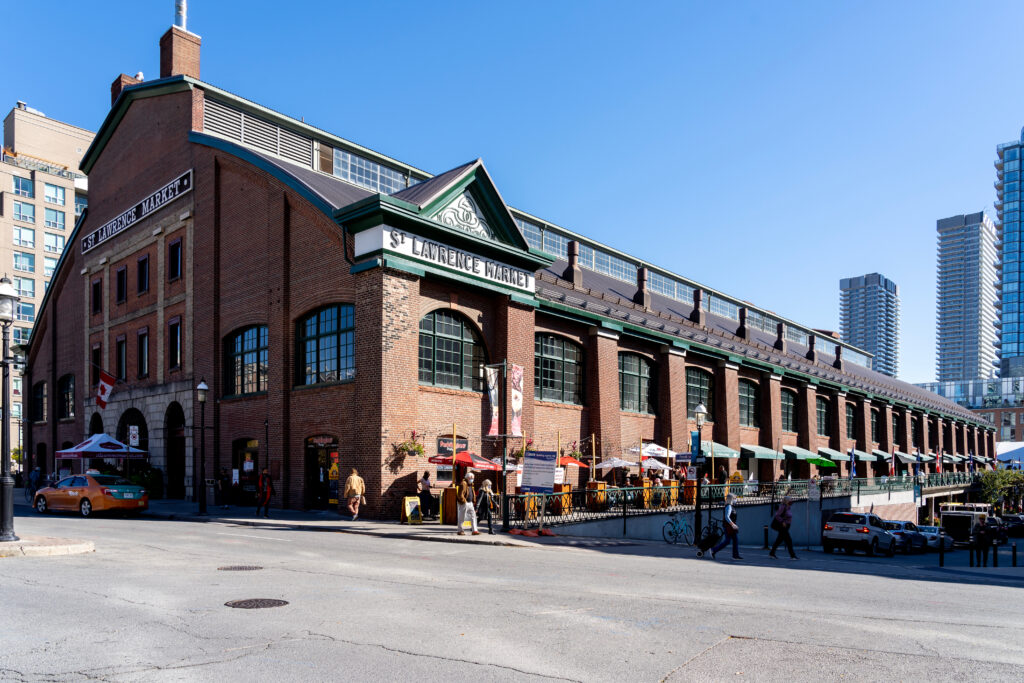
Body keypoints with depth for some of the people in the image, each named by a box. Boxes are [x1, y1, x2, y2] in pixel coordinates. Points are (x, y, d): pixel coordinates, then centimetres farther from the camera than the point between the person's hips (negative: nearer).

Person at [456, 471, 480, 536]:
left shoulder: (470, 484, 18)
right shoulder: (463, 484, -11)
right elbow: (460, 494, -18)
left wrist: (474, 501, 16)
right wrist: (463, 501, -18)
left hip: (470, 503, 9)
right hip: (464, 503, -9)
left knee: (473, 516, 3)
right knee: (462, 517, 0)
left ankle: (474, 530, 3)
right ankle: (460, 531, 9)